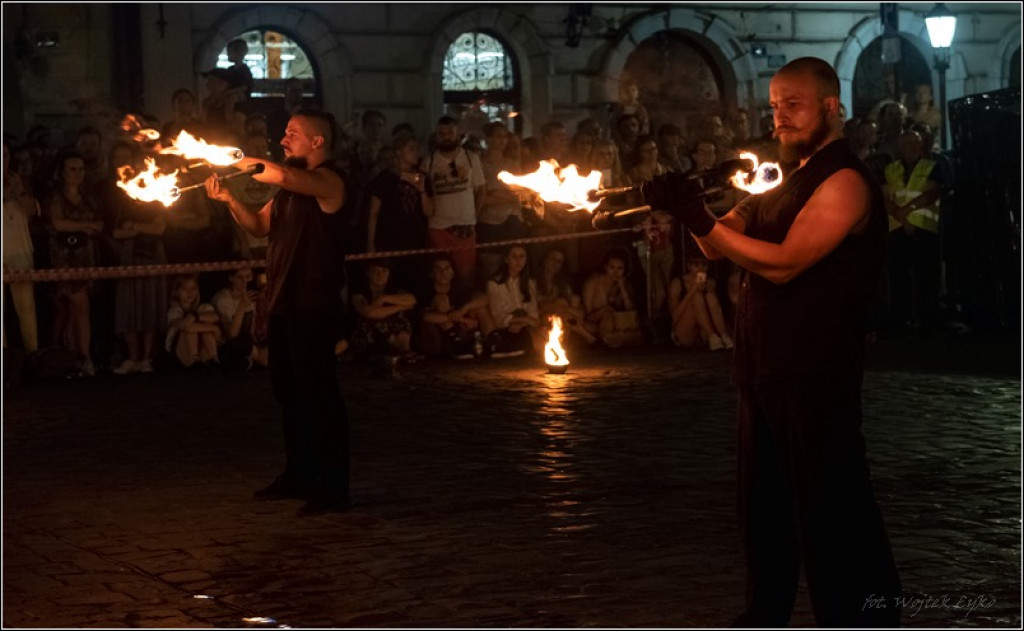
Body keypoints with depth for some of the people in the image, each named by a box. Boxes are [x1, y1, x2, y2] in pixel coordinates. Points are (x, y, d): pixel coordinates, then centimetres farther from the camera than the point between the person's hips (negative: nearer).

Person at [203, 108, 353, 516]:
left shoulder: (329, 181, -13)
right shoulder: (290, 186, 19)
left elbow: (282, 176, -30)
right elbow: (261, 226, 20)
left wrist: (245, 165, -11)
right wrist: (230, 200, 4)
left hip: (314, 306, -10)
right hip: (284, 302, 10)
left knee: (319, 393, -8)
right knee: (289, 391, 17)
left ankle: (334, 489, -5)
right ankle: (299, 476, 29)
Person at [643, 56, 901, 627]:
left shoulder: (844, 181, -12)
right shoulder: (790, 184, 18)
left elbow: (783, 262, -22)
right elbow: (719, 247, 14)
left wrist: (698, 218, -23)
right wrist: (688, 206, -5)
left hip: (817, 374, -9)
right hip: (765, 367, 10)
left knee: (832, 512, -6)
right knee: (767, 505, 17)